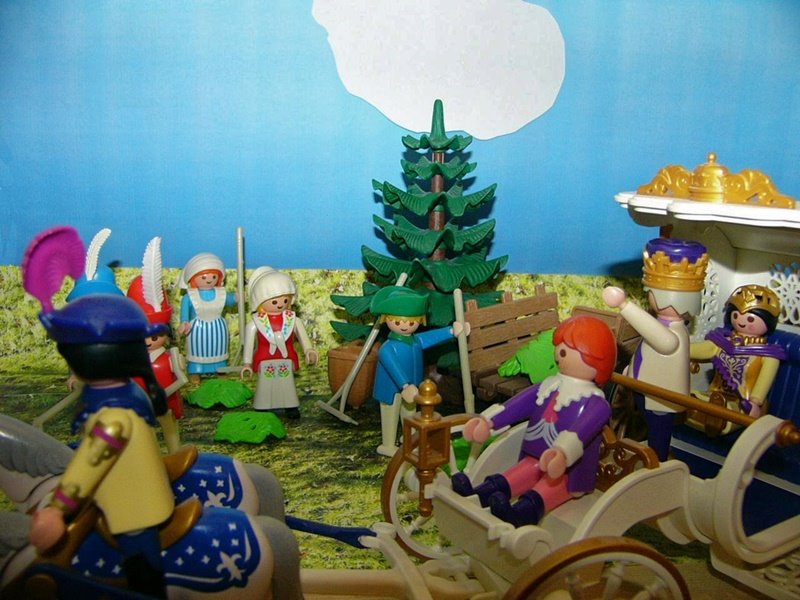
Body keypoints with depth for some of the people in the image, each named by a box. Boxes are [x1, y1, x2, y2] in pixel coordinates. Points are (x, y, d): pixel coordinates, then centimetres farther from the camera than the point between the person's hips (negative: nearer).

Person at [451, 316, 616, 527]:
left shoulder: (594, 401, -15)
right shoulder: (549, 386, 9)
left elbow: (583, 428, -33)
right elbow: (520, 403, 11)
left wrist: (562, 453, -53)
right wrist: (488, 420, 4)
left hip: (569, 469, -8)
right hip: (537, 458, 8)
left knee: (547, 491, -31)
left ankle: (521, 513, -57)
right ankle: (478, 496, -31)